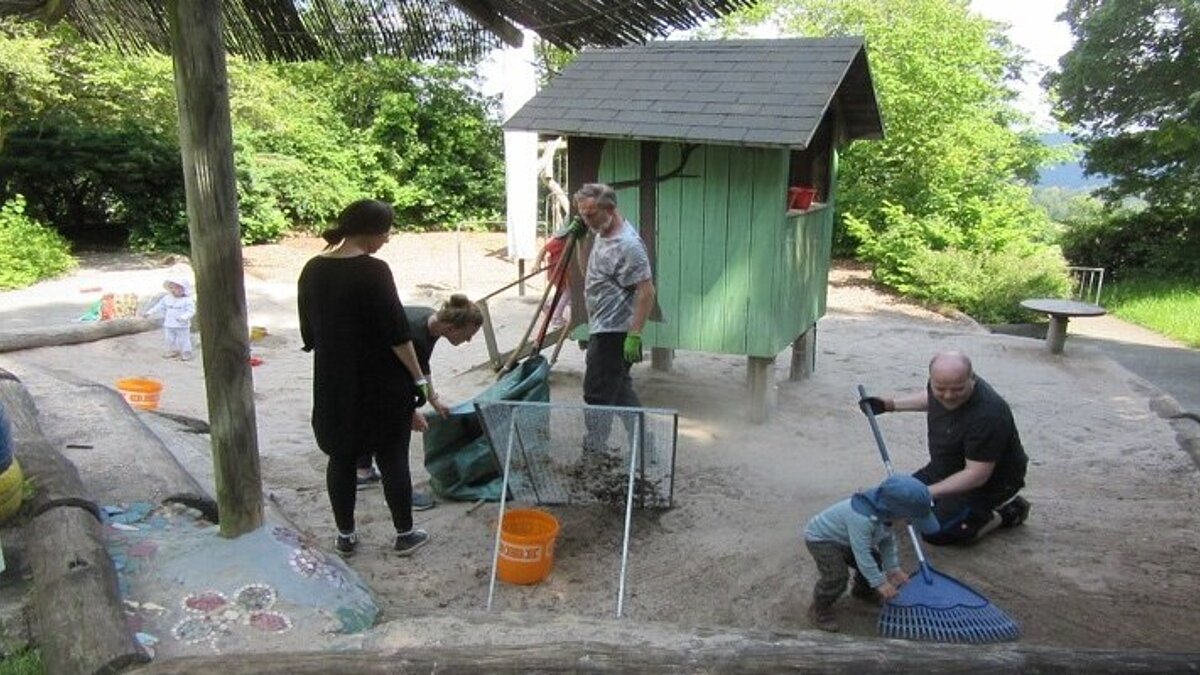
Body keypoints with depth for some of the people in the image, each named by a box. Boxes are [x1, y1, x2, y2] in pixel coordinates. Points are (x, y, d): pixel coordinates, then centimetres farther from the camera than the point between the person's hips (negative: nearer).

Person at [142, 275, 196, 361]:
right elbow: (159, 307, 11)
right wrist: (149, 313, 4)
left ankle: (186, 353, 16)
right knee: (169, 340, 15)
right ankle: (173, 351, 32)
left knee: (183, 340, 2)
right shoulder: (166, 298, 4)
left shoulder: (188, 300, -15)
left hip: (182, 326, -6)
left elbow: (191, 311, -21)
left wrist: (183, 317, -37)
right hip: (169, 325, 6)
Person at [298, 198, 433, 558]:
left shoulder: (312, 270, 3)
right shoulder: (374, 271, -17)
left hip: (333, 381, 5)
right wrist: (420, 379, -10)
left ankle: (345, 536, 26)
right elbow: (397, 333, -17)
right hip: (381, 383, -5)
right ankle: (405, 534, 19)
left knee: (341, 457, 15)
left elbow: (308, 332, 10)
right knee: (393, 456, 8)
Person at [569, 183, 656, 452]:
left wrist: (634, 336, -26)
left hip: (613, 334, -10)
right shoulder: (602, 235, 10)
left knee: (597, 395, -4)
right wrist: (580, 238, 12)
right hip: (602, 330, 10)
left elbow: (646, 291, -23)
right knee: (619, 390, 18)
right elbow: (591, 278, 25)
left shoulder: (627, 245, -21)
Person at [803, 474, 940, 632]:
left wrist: (893, 569, 0)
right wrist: (880, 583, -30)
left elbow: (887, 540, 2)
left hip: (845, 540, 9)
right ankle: (819, 609, -2)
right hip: (821, 539, -9)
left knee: (875, 561, 14)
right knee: (836, 576, -25)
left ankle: (862, 590, 41)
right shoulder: (861, 518, -42)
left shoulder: (882, 511, -12)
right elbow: (861, 553, -38)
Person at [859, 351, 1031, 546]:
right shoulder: (941, 383, -15)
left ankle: (1006, 512, 4)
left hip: (989, 480, -8)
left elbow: (977, 475, -34)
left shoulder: (986, 415, -39)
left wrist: (927, 493, -37)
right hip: (949, 467, 8)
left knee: (936, 532, -14)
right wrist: (889, 404, 8)